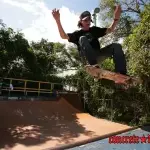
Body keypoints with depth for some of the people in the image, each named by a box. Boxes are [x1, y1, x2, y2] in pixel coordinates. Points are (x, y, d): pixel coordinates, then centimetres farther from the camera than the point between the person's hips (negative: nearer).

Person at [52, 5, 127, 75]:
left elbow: (110, 30, 19)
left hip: (98, 56, 4)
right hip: (87, 58, -3)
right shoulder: (78, 33, 10)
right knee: (82, 38, -26)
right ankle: (94, 67, -41)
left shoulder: (94, 30, 21)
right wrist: (58, 20, -18)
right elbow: (64, 36, -6)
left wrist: (116, 18, 3)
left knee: (116, 46, -15)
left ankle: (121, 74, -30)